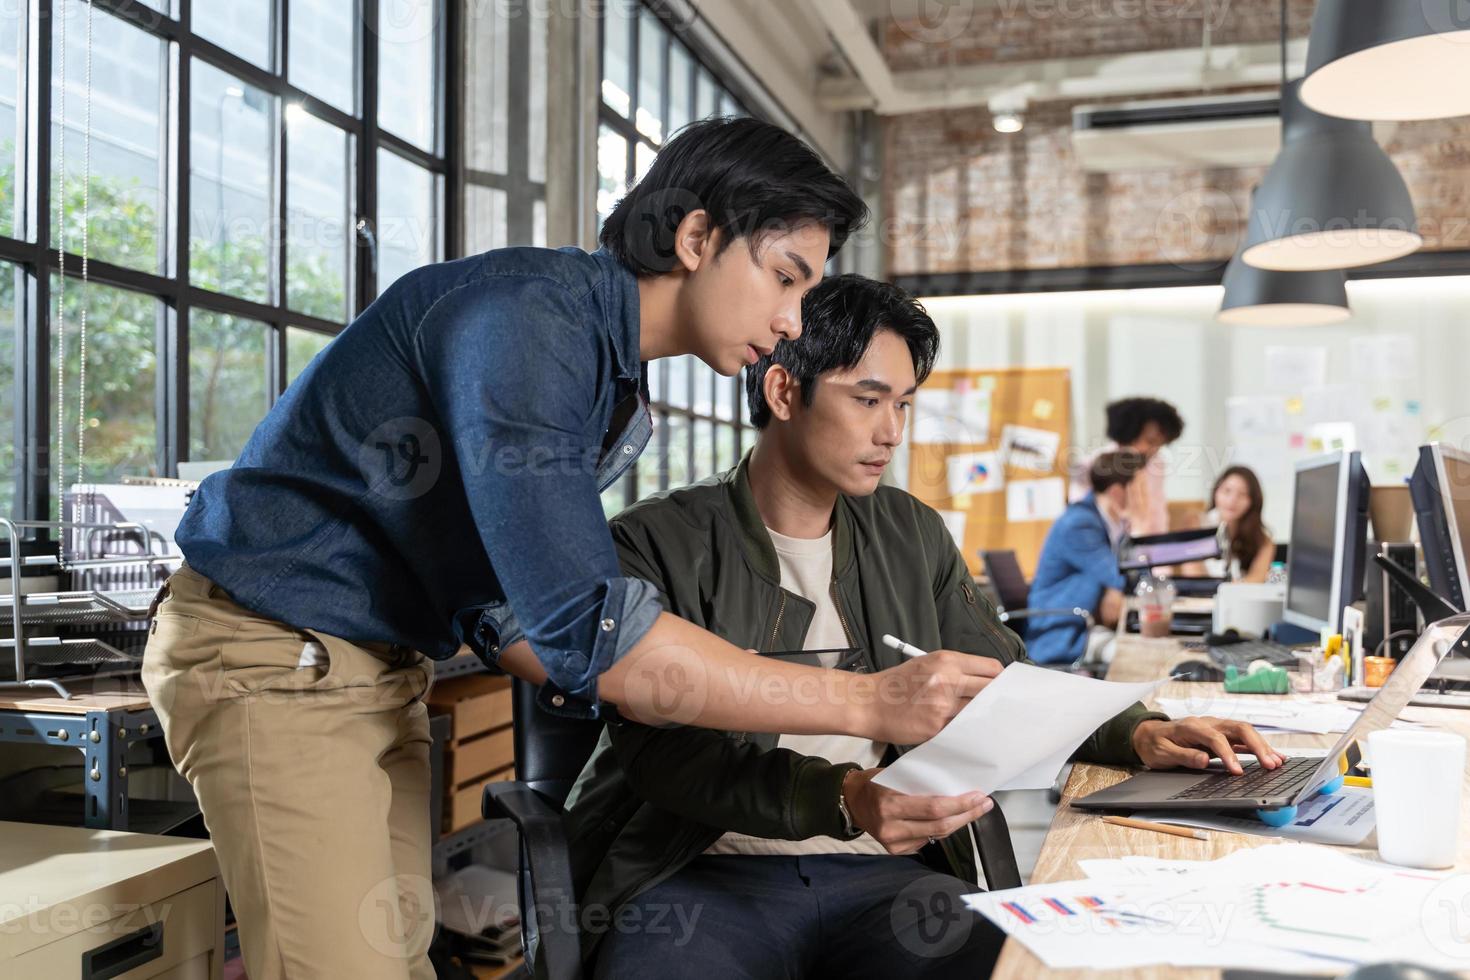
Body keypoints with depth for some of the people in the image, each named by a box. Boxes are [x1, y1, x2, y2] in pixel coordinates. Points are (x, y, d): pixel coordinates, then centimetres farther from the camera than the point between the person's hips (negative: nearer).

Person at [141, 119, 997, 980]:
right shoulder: (525, 314, -25)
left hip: (385, 668, 9)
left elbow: (500, 612, 10)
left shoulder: (623, 400, 6)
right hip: (274, 654, -9)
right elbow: (589, 631, -33)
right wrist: (868, 702, -29)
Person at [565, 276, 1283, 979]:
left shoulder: (913, 536, 15)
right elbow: (666, 750, -14)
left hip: (885, 873, 4)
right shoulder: (656, 544, -3)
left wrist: (1139, 734, 0)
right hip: (703, 875, -4)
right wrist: (839, 798, -31)